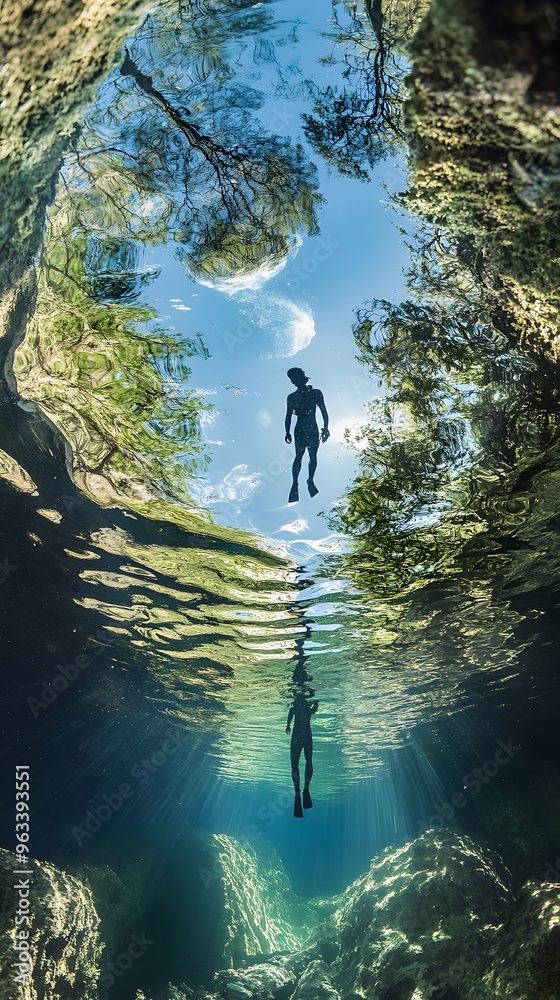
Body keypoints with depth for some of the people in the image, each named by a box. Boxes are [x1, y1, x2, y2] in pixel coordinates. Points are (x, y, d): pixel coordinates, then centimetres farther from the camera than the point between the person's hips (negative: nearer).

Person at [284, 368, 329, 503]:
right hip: (300, 430, -1)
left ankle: (311, 481, 16)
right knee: (299, 455, -8)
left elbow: (324, 411, 1)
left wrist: (325, 428, -7)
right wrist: (287, 432, 1)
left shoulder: (316, 393, 3)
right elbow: (288, 416, 8)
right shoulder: (292, 397, 5)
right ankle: (295, 484, -8)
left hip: (313, 430, 1)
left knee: (313, 457, 3)